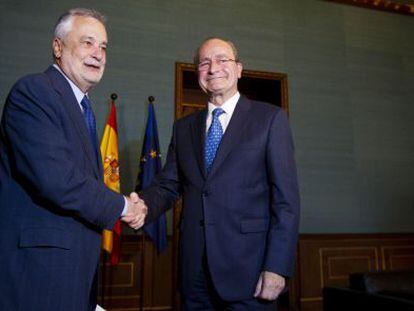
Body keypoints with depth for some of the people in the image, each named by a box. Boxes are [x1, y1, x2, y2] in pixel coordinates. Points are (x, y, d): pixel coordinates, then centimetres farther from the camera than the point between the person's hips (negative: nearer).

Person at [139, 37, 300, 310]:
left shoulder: (270, 118, -2)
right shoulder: (184, 127, 11)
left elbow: (286, 198, -7)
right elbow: (167, 185, 7)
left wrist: (278, 267, -13)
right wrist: (142, 207, -14)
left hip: (247, 268, -3)